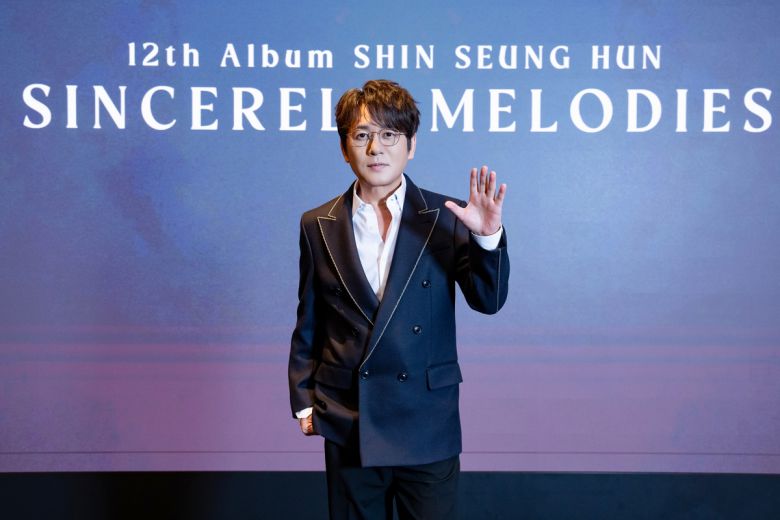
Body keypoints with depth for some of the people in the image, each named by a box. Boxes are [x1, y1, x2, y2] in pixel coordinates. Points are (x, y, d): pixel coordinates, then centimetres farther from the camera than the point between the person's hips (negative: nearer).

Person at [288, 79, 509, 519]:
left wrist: (487, 236, -25)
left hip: (428, 428, -1)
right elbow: (309, 324, 8)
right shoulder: (318, 226, 3)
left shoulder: (445, 219, -3)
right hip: (348, 424, 2)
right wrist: (304, 400, 8)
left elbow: (489, 300, -9)